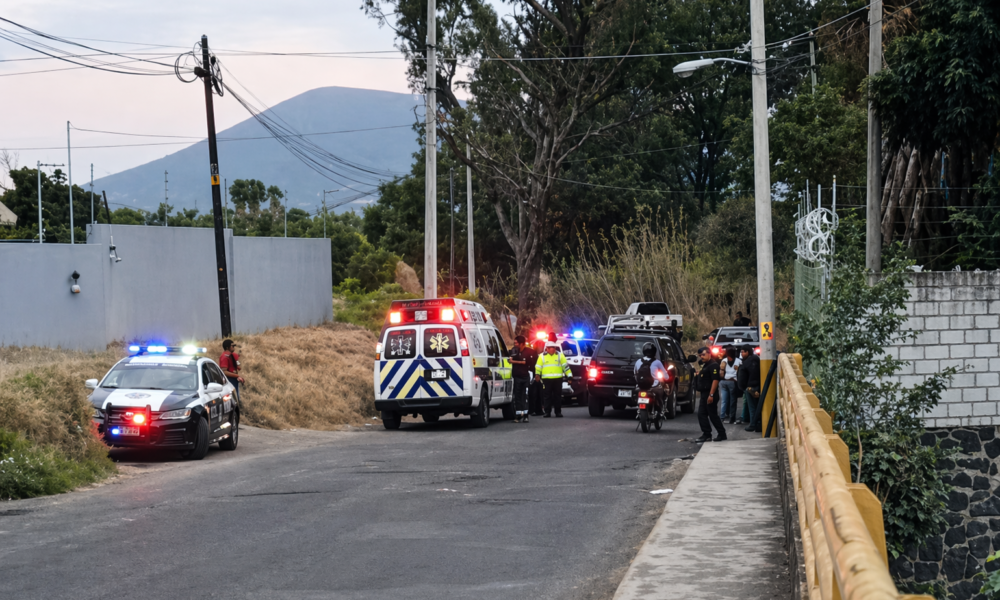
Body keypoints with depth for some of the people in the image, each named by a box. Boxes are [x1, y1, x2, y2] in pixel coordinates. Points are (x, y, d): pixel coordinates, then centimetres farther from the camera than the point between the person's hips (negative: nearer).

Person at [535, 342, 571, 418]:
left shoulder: (560, 355, 8)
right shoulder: (542, 356, 7)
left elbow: (565, 366, 9)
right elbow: (538, 367, 10)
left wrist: (569, 376, 6)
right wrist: (537, 375, 2)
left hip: (558, 379, 1)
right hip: (547, 379, -1)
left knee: (558, 396, 3)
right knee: (548, 396, -1)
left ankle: (558, 412, 9)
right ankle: (547, 412, 2)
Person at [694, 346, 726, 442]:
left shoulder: (713, 365, -14)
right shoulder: (705, 365, 18)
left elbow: (715, 380, -22)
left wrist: (711, 395, -26)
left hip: (709, 394, -11)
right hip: (704, 394, 11)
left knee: (713, 415, -5)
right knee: (701, 414, 6)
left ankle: (722, 434, 4)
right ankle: (706, 435, 9)